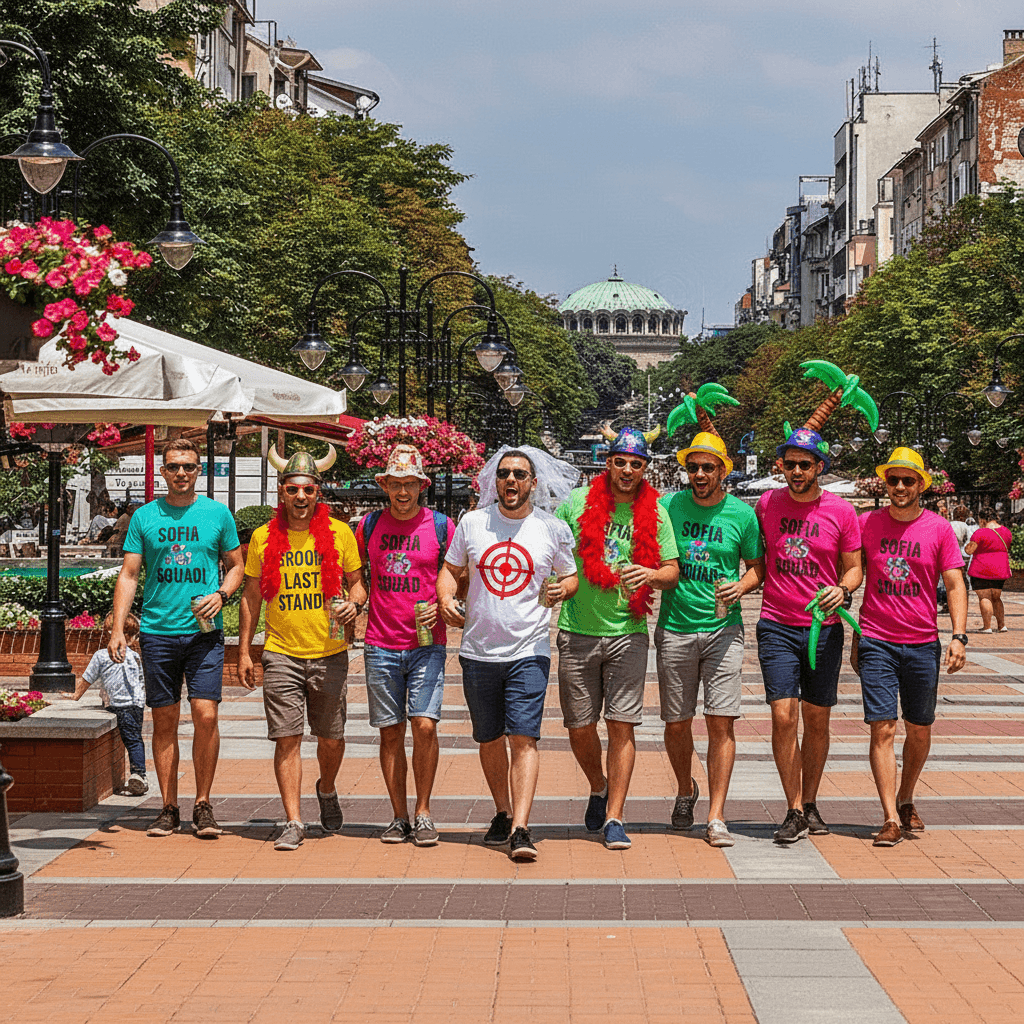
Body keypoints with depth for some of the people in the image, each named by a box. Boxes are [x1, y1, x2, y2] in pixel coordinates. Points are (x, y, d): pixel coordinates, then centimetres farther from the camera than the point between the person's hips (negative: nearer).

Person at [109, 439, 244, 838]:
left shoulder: (217, 513, 6)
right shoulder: (145, 517, 7)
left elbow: (236, 565, 14)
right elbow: (129, 575, 7)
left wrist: (221, 594, -6)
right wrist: (117, 628, -2)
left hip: (204, 631, -1)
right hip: (157, 631, 1)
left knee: (205, 713, -10)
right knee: (164, 720, 4)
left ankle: (203, 805, 2)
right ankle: (168, 808, 11)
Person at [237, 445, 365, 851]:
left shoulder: (339, 533, 1)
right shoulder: (263, 537, 4)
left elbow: (357, 582, 10)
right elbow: (251, 596, 10)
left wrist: (354, 603, -14)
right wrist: (244, 651, 7)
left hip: (329, 654, 0)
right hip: (281, 654, 0)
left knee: (331, 738, 9)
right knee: (287, 738, -4)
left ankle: (327, 789, 38)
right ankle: (293, 822, 1)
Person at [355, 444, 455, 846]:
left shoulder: (441, 526, 1)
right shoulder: (370, 525, 7)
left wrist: (441, 604, -9)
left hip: (427, 644, -2)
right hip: (381, 646, 2)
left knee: (424, 725, -12)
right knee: (390, 732, 4)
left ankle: (423, 813, 2)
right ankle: (399, 816, 13)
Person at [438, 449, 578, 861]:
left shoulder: (553, 529, 2)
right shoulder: (472, 523, 6)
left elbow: (571, 576, 12)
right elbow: (450, 568, 15)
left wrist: (563, 587, -10)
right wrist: (445, 597, -5)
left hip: (528, 651, -3)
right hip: (478, 651, 3)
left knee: (523, 738, -12)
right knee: (489, 739, 12)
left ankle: (520, 830, -16)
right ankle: (502, 813, 30)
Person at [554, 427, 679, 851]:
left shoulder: (655, 513, 3)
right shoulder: (576, 504, 2)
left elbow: (672, 573, 2)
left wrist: (650, 574, -18)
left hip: (627, 632, 0)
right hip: (578, 632, 0)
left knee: (622, 725, -5)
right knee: (580, 727, 6)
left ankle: (614, 817, 1)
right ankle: (599, 787, 34)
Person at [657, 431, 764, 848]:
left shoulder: (742, 514, 3)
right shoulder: (668, 507, 3)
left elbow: (757, 565, 12)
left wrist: (742, 586, -7)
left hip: (723, 628, -1)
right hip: (674, 628, 1)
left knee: (721, 722, -8)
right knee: (677, 723, 7)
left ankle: (716, 817, -3)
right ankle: (686, 791, 34)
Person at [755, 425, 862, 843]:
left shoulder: (841, 511, 0)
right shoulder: (767, 504, 3)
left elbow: (853, 568, 6)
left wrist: (842, 590, -13)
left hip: (824, 626, 0)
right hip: (777, 626, 0)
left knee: (817, 720, 8)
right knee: (783, 717, -9)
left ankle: (810, 804, 22)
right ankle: (794, 811, -3)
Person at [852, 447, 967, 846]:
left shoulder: (939, 529, 0)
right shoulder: (868, 524, 2)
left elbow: (955, 585, 0)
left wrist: (959, 636, -12)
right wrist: (854, 638, 8)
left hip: (923, 644, 1)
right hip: (876, 643, -1)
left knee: (920, 730, 10)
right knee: (882, 728, -9)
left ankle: (905, 799, 32)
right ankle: (891, 818, -10)